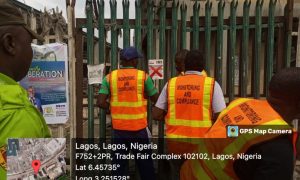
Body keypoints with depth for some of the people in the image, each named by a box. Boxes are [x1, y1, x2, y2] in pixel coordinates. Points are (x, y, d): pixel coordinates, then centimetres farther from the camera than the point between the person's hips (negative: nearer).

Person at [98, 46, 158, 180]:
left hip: (119, 128, 2)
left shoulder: (110, 77, -1)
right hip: (139, 127, -1)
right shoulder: (143, 76, -5)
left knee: (119, 163, 14)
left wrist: (114, 108, 10)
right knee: (145, 164, 14)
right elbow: (157, 100, -1)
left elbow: (101, 102, -8)